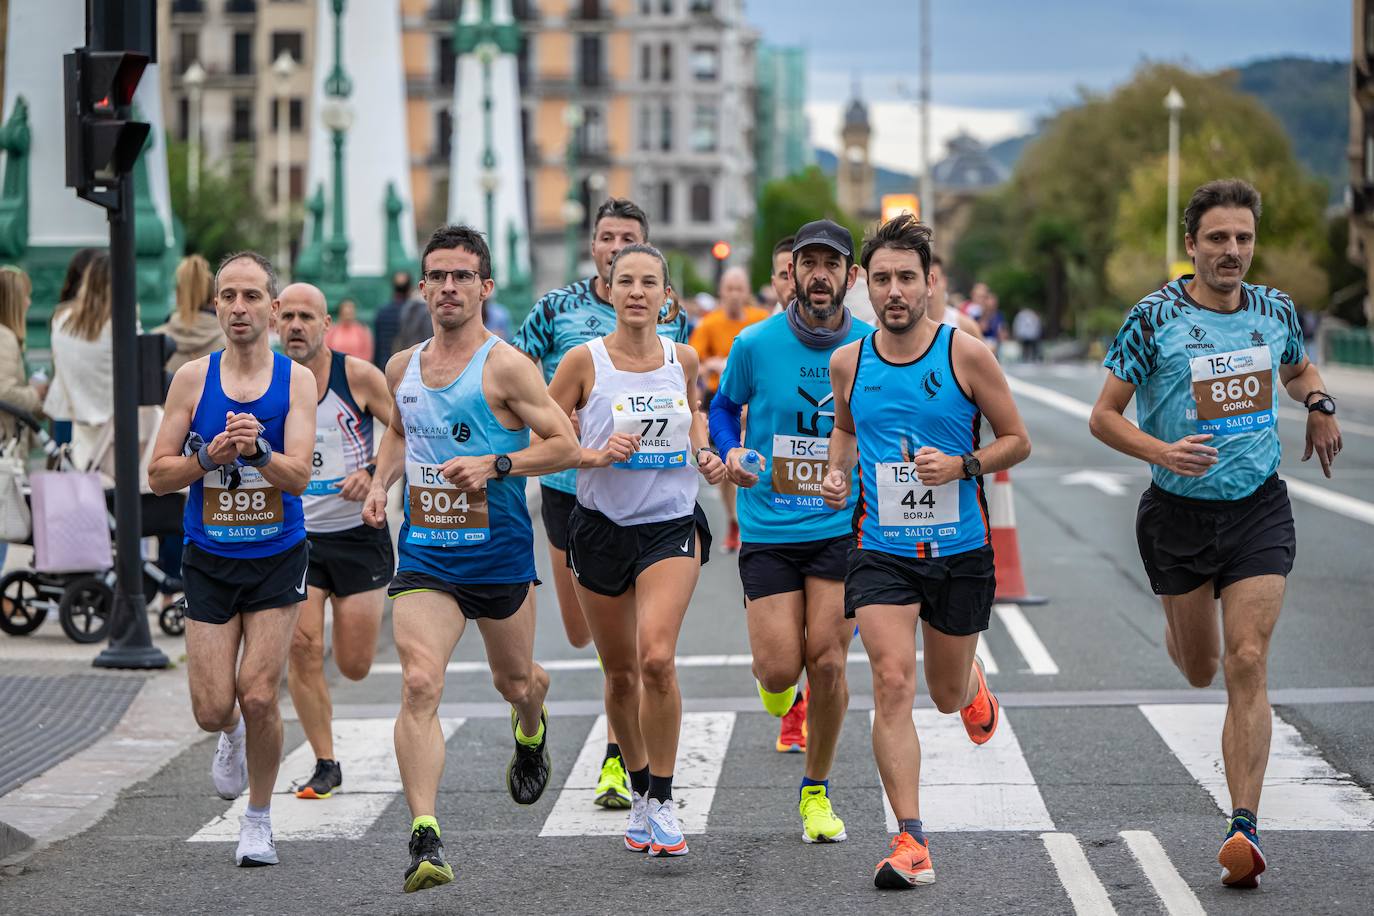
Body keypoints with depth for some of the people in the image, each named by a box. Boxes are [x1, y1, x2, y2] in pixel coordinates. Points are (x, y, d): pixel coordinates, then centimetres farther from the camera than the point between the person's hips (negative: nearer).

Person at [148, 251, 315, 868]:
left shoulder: (296, 379, -4)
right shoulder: (192, 379, -1)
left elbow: (299, 476, -14)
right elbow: (158, 475, 0)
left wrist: (257, 451, -33)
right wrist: (208, 456, -18)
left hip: (277, 561, -1)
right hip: (209, 560, 1)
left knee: (258, 698, -9)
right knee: (213, 711, -3)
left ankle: (258, 821, 13)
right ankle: (233, 739, 36)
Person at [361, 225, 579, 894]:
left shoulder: (505, 366, -10)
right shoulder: (402, 368, 7)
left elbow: (564, 444, -10)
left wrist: (495, 465, -22)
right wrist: (381, 481, 9)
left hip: (499, 554, -2)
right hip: (424, 555, 2)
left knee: (515, 681, 19)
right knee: (419, 684, -18)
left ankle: (531, 736, 59)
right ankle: (425, 839, -23)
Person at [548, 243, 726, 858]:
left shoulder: (683, 358, 2)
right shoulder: (584, 361, -6)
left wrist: (702, 453, 5)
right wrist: (597, 455, -18)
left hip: (672, 526, 0)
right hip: (602, 529, 0)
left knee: (657, 658, -19)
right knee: (621, 674, 10)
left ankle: (663, 802, -8)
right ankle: (639, 791, 32)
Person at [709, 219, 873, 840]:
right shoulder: (756, 344, -4)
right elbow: (724, 405, 13)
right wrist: (730, 451, -6)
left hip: (841, 528, 0)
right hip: (768, 527, 0)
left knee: (827, 664, -6)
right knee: (779, 668, -8)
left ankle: (816, 791, 15)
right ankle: (781, 689, 33)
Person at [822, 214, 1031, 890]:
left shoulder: (965, 354, -8)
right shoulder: (848, 363, 0)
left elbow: (1017, 440, 0)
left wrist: (961, 466, -17)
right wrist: (838, 472, 2)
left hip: (959, 552, -1)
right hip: (881, 550, 1)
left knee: (947, 696, 14)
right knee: (893, 685, -15)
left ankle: (974, 683, 54)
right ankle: (910, 842, -12)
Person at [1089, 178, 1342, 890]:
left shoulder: (1274, 311, 1)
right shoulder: (1155, 317, -10)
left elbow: (1298, 368, 24)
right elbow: (1104, 416, -8)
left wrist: (1319, 404, 1)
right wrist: (1163, 452, -25)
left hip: (1259, 510, 1)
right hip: (1178, 513, -1)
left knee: (1247, 665, -11)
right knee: (1201, 671, 13)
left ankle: (1244, 827, -10)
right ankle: (1178, 623, 52)